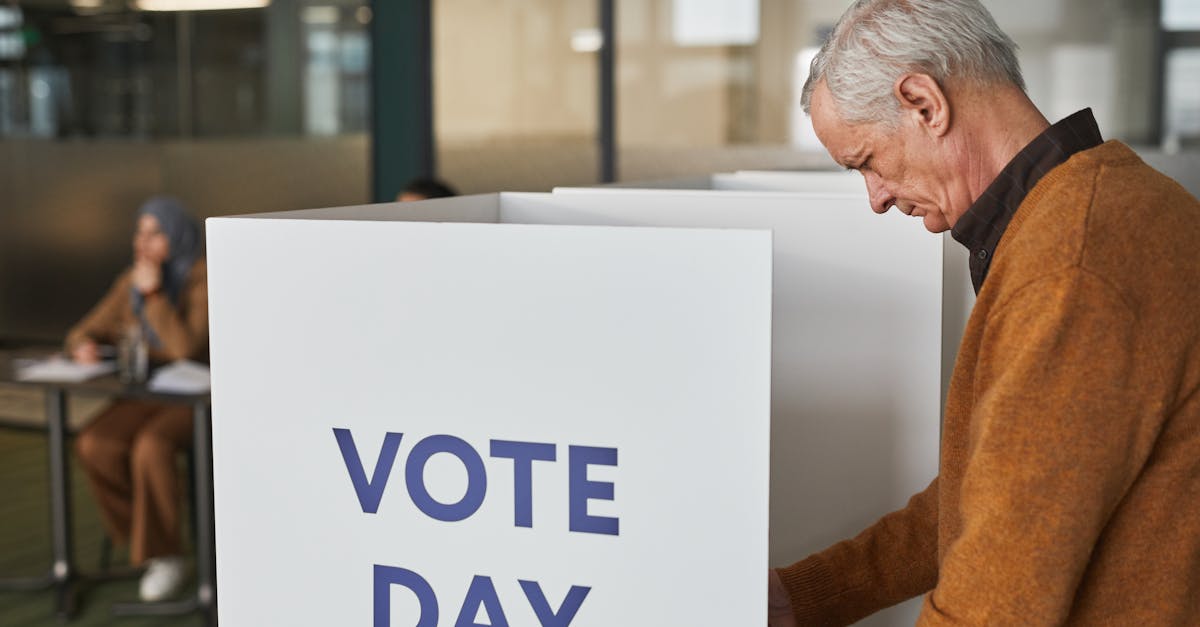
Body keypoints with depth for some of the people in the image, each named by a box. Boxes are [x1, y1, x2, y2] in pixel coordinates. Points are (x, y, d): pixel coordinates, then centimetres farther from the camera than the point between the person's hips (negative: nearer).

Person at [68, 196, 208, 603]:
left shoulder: (202, 281, -15)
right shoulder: (130, 283, 4)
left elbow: (188, 349, -26)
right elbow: (83, 334, 9)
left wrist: (154, 295, -25)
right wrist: (83, 347, -15)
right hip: (145, 395, 6)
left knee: (151, 448, -35)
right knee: (93, 447, -24)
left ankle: (162, 555, -15)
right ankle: (150, 543, -7)